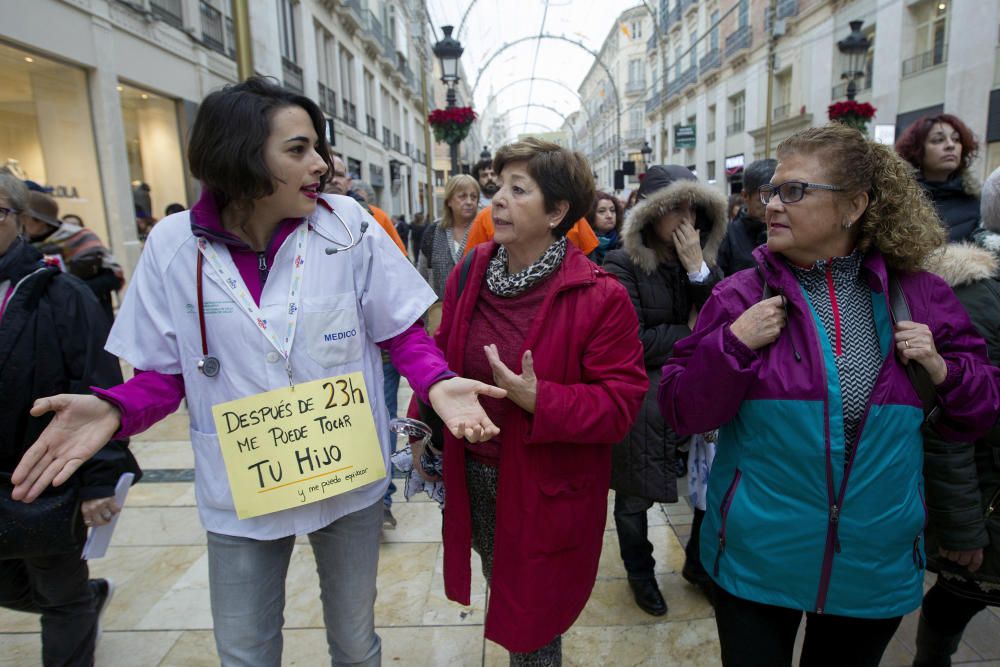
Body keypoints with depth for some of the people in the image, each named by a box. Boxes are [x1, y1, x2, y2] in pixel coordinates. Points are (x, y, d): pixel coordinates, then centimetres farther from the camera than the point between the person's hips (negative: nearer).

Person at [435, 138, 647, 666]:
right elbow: (442, 356, 8)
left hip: (547, 493, -4)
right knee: (502, 596, 27)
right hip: (472, 479, 5)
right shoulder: (470, 273, -3)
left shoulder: (600, 297, -19)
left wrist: (538, 400, -30)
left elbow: (620, 403, -18)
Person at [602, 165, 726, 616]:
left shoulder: (698, 259, 4)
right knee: (635, 497, 12)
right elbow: (635, 343, -20)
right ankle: (640, 572, 38)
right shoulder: (622, 266, -14)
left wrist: (698, 268, -17)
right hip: (640, 405, -4)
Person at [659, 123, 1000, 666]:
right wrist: (733, 344, -24)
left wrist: (942, 371, -14)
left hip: (876, 566, 3)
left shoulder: (918, 295, -4)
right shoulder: (743, 295, -10)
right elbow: (681, 413, -11)